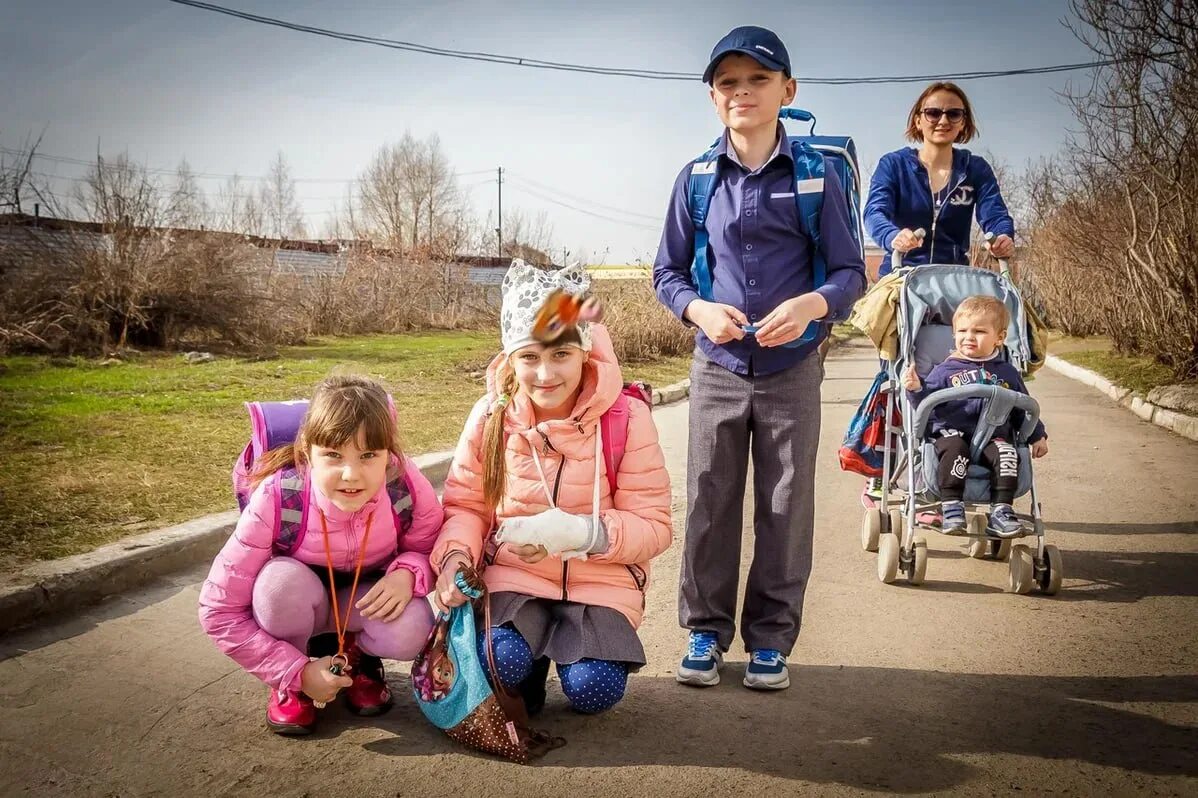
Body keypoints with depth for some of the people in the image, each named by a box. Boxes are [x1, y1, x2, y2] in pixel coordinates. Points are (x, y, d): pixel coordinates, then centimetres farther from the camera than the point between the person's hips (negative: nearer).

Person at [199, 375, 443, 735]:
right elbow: (218, 611, -24)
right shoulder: (276, 500, -32)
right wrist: (297, 672, -26)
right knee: (282, 581, -35)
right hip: (299, 604, -1)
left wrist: (407, 573, -32)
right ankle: (290, 686, -5)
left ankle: (359, 659, 6)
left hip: (368, 602, 1)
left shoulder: (408, 489, -28)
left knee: (410, 631, -31)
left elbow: (429, 548, -7)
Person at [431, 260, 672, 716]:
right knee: (498, 666, -25)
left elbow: (654, 526, -11)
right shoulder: (491, 415, -5)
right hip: (513, 575, 1)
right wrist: (456, 554, -18)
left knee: (592, 690, -20)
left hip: (602, 579, -1)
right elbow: (465, 504, 5)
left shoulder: (627, 417, -12)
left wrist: (582, 532, -28)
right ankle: (530, 649, 12)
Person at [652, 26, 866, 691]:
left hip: (792, 371, -1)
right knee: (708, 505, 6)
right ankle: (706, 630, 22)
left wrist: (812, 304, -22)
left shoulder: (816, 178, -2)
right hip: (717, 369, 1)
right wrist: (699, 309, -15)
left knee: (787, 508, 6)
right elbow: (667, 272, 6)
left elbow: (850, 271, -1)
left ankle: (770, 639, 21)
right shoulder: (696, 178, 2)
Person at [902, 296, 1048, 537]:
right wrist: (917, 389, -18)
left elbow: (1024, 409, 26)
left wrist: (1037, 436, 22)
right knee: (954, 449, -35)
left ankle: (1001, 509, -22)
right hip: (953, 433, -2)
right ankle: (951, 506, -30)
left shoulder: (1007, 373, 18)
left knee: (1006, 452, -29)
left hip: (993, 437, 2)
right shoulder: (945, 371, 9)